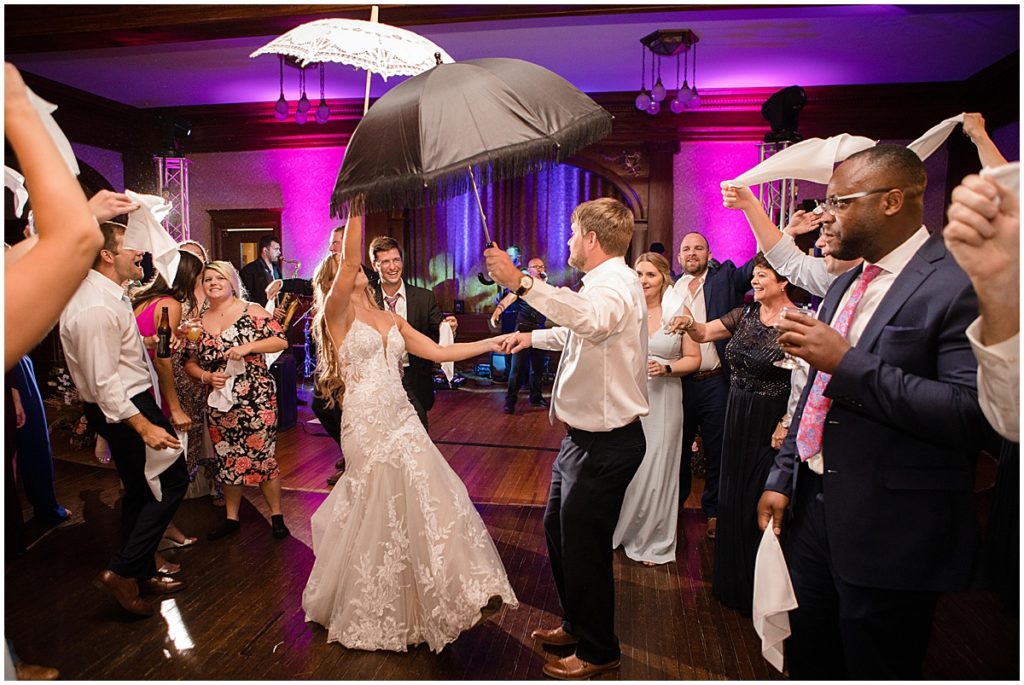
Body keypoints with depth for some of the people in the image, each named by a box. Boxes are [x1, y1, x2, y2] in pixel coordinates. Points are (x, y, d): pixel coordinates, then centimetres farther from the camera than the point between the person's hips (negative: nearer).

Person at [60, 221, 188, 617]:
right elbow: (103, 383, -27)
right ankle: (122, 572, 4)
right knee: (172, 481, -3)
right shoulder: (96, 308, -25)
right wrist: (144, 427, -28)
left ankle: (143, 573, 32)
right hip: (123, 407, -11)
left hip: (128, 404, 11)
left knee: (140, 490, 18)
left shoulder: (106, 294, 8)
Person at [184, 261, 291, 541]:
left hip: (256, 399, -4)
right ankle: (231, 518, 28)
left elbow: (281, 340, -8)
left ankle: (277, 516, 17)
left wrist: (247, 347, -19)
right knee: (228, 461, 13)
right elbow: (189, 362, 13)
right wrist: (207, 377, -7)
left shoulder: (251, 310, -3)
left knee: (262, 456, 1)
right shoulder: (199, 322, 9)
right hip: (219, 402, 4)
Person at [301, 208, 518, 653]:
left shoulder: (391, 320, 15)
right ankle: (372, 613, 26)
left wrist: (489, 343, 9)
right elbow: (348, 262, -19)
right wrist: (355, 210, -24)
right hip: (367, 426, -5)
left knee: (427, 502, 4)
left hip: (403, 420, 5)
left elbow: (438, 352, 13)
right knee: (379, 515, 4)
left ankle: (456, 590, 18)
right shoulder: (337, 314, -2)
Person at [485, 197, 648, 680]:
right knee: (558, 531, 21)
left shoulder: (615, 283, -20)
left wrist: (522, 284, -50)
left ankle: (598, 652, 29)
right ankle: (577, 625, 42)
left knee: (584, 546, 5)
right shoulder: (608, 282, 14)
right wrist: (533, 337, 39)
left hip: (604, 444, -10)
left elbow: (591, 320, -46)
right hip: (585, 436, 10)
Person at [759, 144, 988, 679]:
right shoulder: (846, 284, 12)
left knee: (872, 667, 12)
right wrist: (782, 477, 13)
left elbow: (972, 413, -24)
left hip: (890, 530, -7)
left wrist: (848, 362, -25)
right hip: (813, 508, 8)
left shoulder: (960, 283, -14)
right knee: (806, 658, 22)